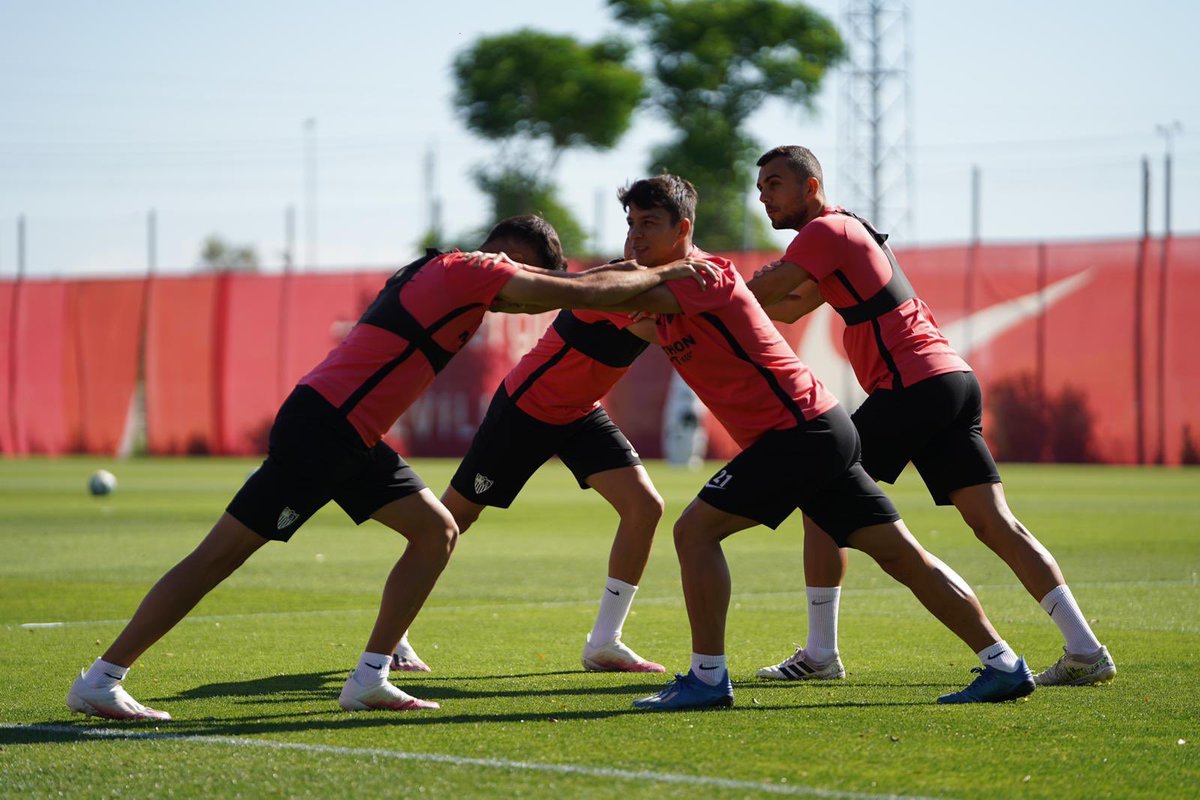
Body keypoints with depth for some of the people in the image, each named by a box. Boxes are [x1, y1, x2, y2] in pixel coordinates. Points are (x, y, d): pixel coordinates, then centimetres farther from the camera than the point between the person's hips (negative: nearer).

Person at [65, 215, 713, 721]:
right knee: (222, 555, -7)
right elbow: (577, 295, -10)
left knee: (437, 531, 8)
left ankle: (369, 680, 8)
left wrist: (616, 275, 26)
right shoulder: (471, 271, -9)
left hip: (351, 441, 10)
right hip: (319, 427, -10)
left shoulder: (445, 272, 19)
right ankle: (100, 681, -4)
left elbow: (556, 289, 35)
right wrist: (661, 275, 3)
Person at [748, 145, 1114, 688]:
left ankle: (820, 654, 3)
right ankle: (1085, 650, -7)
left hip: (912, 386, -9)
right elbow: (789, 307, 29)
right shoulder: (844, 231, 26)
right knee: (993, 521, 2)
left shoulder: (824, 231, -4)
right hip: (955, 380, 9)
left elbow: (760, 292, -13)